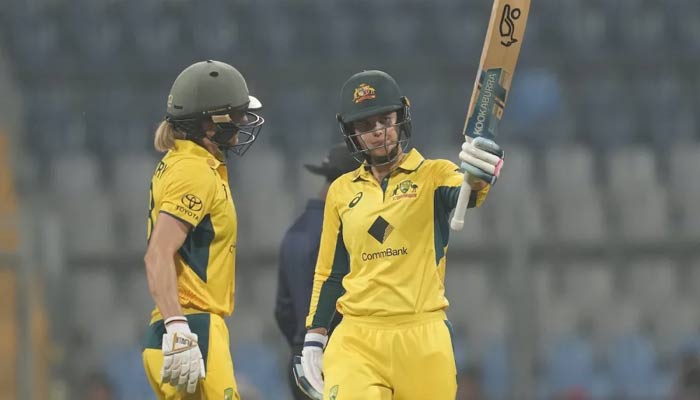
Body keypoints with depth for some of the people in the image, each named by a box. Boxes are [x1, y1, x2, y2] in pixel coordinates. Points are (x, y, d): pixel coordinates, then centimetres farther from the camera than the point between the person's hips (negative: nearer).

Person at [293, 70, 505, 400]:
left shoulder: (432, 175, 3)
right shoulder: (342, 191, 13)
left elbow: (462, 195, -20)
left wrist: (476, 178, -44)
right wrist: (314, 337, 14)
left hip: (422, 339, -1)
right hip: (357, 340, 2)